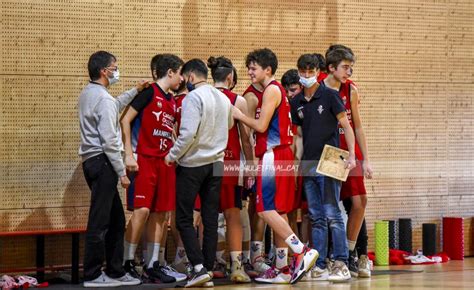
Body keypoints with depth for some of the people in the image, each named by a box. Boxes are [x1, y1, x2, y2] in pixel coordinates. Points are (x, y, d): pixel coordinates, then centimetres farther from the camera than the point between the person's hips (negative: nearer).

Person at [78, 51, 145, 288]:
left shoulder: (87, 94, 15)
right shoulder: (103, 99, -15)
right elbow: (109, 141, -18)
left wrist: (135, 91, 35)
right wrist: (122, 172, -14)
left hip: (91, 160, 10)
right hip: (103, 162, -10)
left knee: (116, 219, 14)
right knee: (99, 222, -6)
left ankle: (115, 271, 18)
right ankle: (92, 275, -2)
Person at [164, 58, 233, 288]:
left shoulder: (193, 98, -14)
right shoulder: (223, 98, 9)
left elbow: (188, 133, -21)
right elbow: (229, 125, 22)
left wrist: (173, 155, -9)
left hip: (192, 165, -7)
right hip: (216, 164, 7)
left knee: (184, 219, 0)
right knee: (210, 219, 8)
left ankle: (199, 268, -10)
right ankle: (208, 269, 9)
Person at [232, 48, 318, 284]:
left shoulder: (272, 90, -8)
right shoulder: (275, 90, 21)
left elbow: (261, 125, -14)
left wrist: (239, 115, -2)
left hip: (273, 155, -10)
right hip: (280, 155, 10)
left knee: (266, 209, -13)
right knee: (277, 211, 9)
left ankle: (302, 251, -19)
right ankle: (282, 268, 11)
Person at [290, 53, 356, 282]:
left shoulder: (329, 96, -3)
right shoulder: (296, 103, 13)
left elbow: (346, 125, -4)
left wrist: (351, 155, -14)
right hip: (308, 164, 6)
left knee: (332, 215, -9)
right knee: (316, 218, 8)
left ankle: (341, 265, -8)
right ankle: (319, 266, 10)